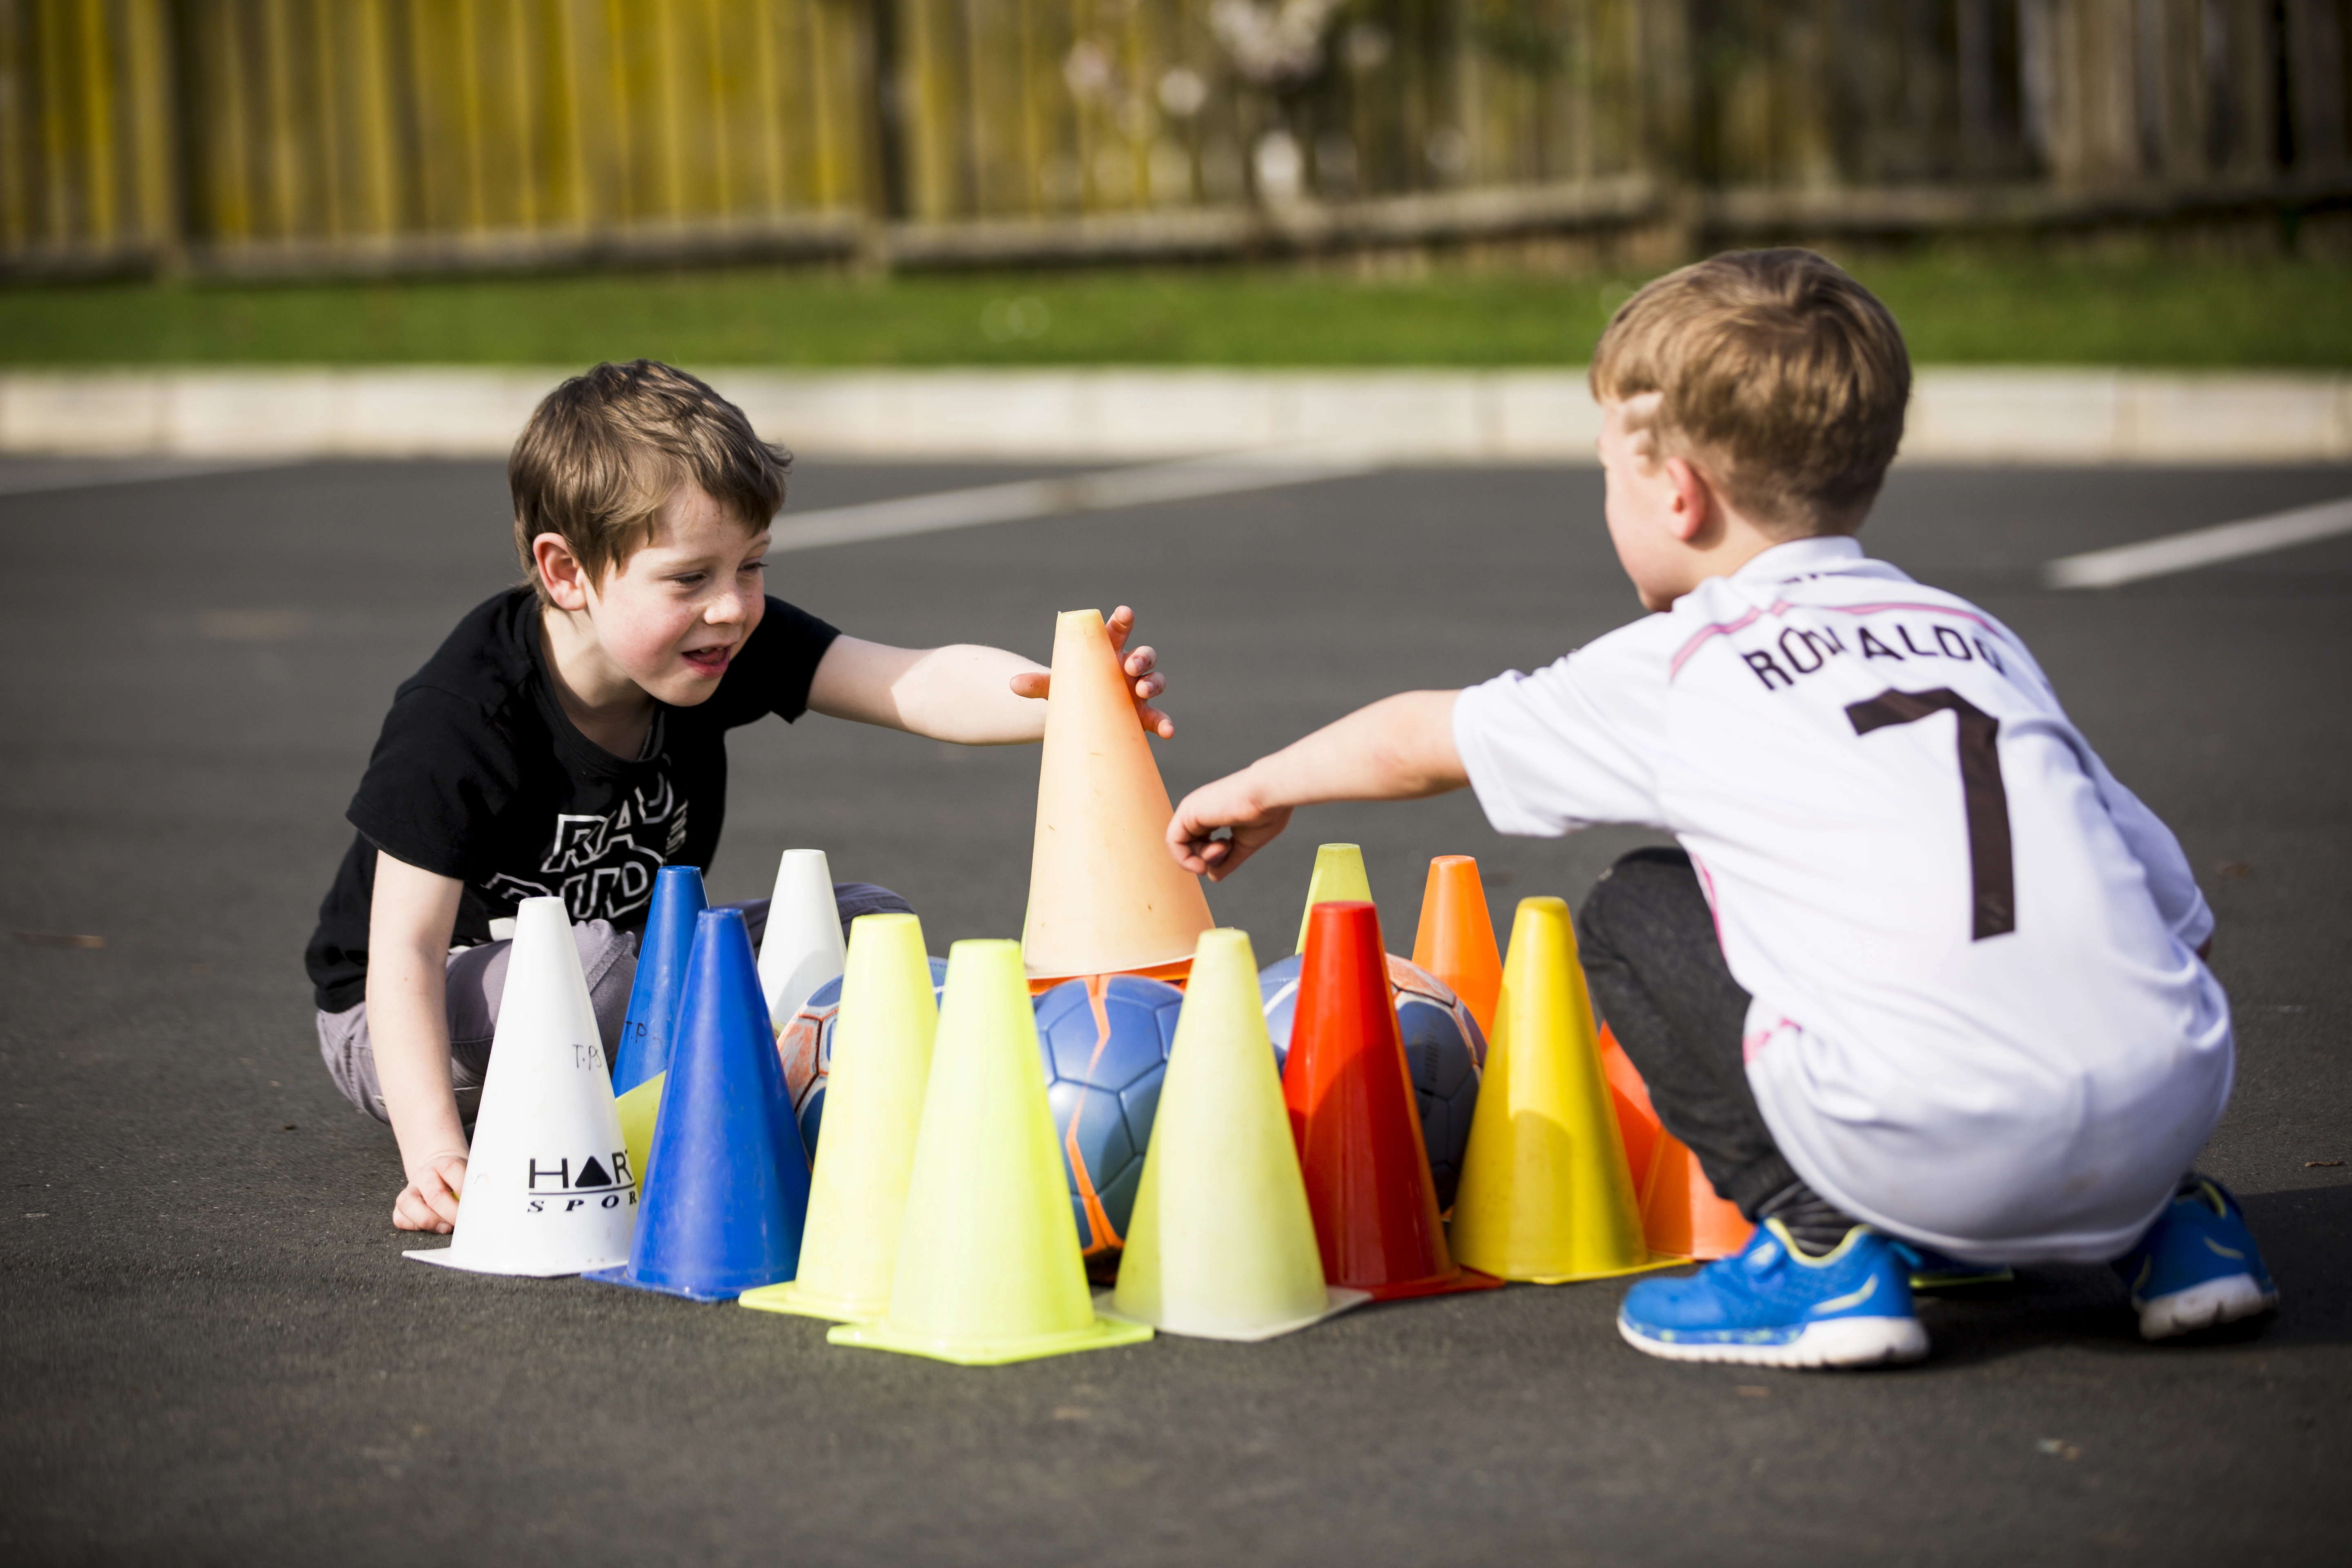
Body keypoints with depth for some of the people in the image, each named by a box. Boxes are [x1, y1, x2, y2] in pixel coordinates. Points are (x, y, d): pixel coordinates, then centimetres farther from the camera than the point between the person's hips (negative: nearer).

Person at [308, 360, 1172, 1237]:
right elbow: (406, 948, -30)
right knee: (583, 964, -37)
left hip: (617, 991, 6)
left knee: (864, 924, -7)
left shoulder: (732, 647, -15)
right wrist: (433, 1150, -43)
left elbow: (921, 686, -29)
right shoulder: (462, 717, -28)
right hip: (403, 1026, -6)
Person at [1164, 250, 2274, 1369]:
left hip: (1937, 1145, -5)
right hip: (2176, 1103, 5)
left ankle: (1819, 1246, 6)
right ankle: (2162, 1224, 23)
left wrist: (1257, 789, 47)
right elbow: (2171, 901, 19)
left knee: (1633, 915, 16)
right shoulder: (1977, 635, 22)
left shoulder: (1672, 671, 10)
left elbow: (1421, 740, 27)